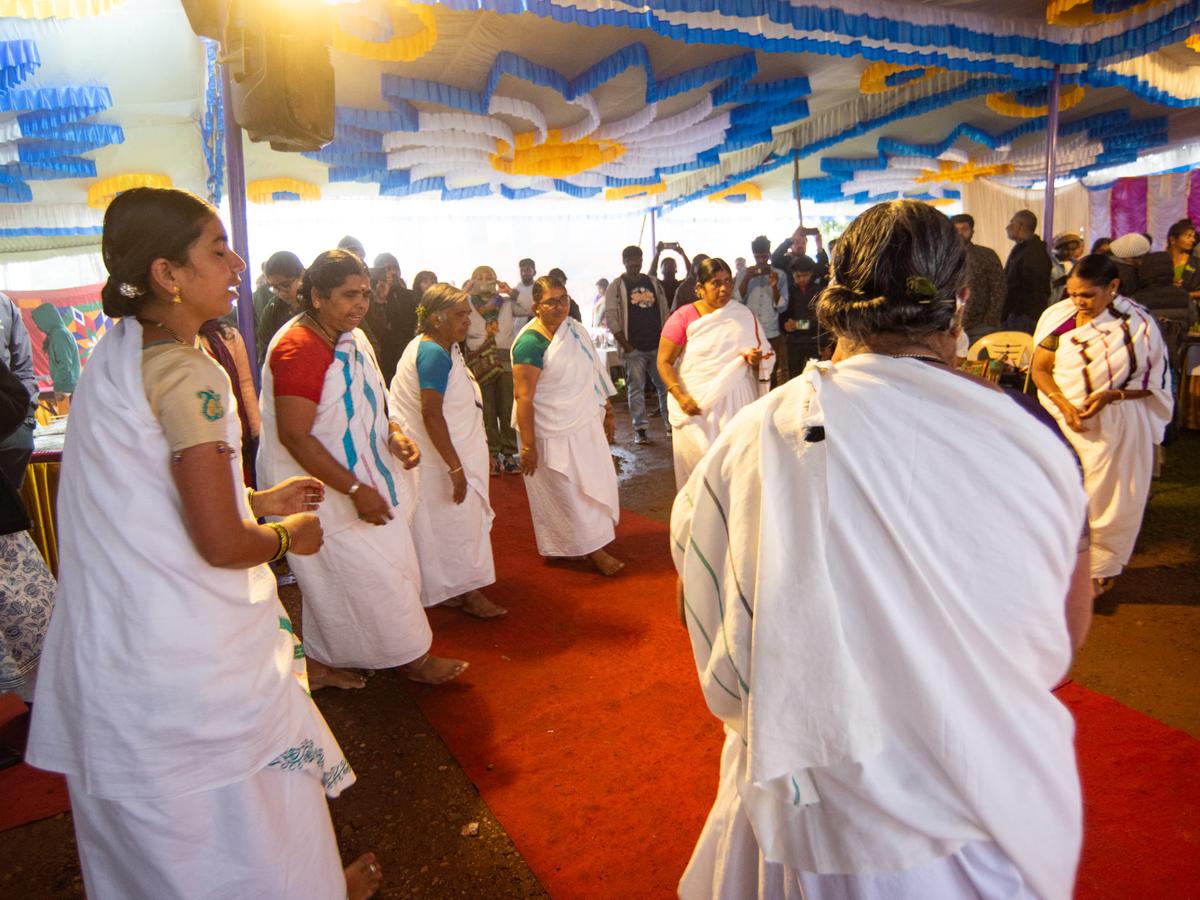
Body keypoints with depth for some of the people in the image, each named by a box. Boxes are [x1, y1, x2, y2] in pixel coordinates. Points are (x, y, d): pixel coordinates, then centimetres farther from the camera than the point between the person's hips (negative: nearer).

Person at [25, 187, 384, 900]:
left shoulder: (118, 353, 5)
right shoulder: (186, 373, -24)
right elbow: (222, 544, -25)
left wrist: (257, 500, 15)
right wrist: (289, 533, -6)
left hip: (114, 639, 9)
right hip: (187, 652, -9)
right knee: (251, 781, 14)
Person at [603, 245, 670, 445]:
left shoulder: (653, 283, 13)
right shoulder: (617, 286, -1)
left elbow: (665, 312, 15)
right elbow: (611, 318, -6)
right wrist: (626, 345, -11)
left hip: (658, 346, 4)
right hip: (633, 348, -4)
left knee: (665, 385, 5)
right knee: (636, 388, -1)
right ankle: (640, 429, 4)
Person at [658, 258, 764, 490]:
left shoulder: (745, 315, 7)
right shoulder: (684, 317, -3)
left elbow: (763, 358, 16)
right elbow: (664, 362, -5)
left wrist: (755, 360, -9)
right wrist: (681, 397, -18)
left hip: (736, 403, 3)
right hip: (696, 406, -2)